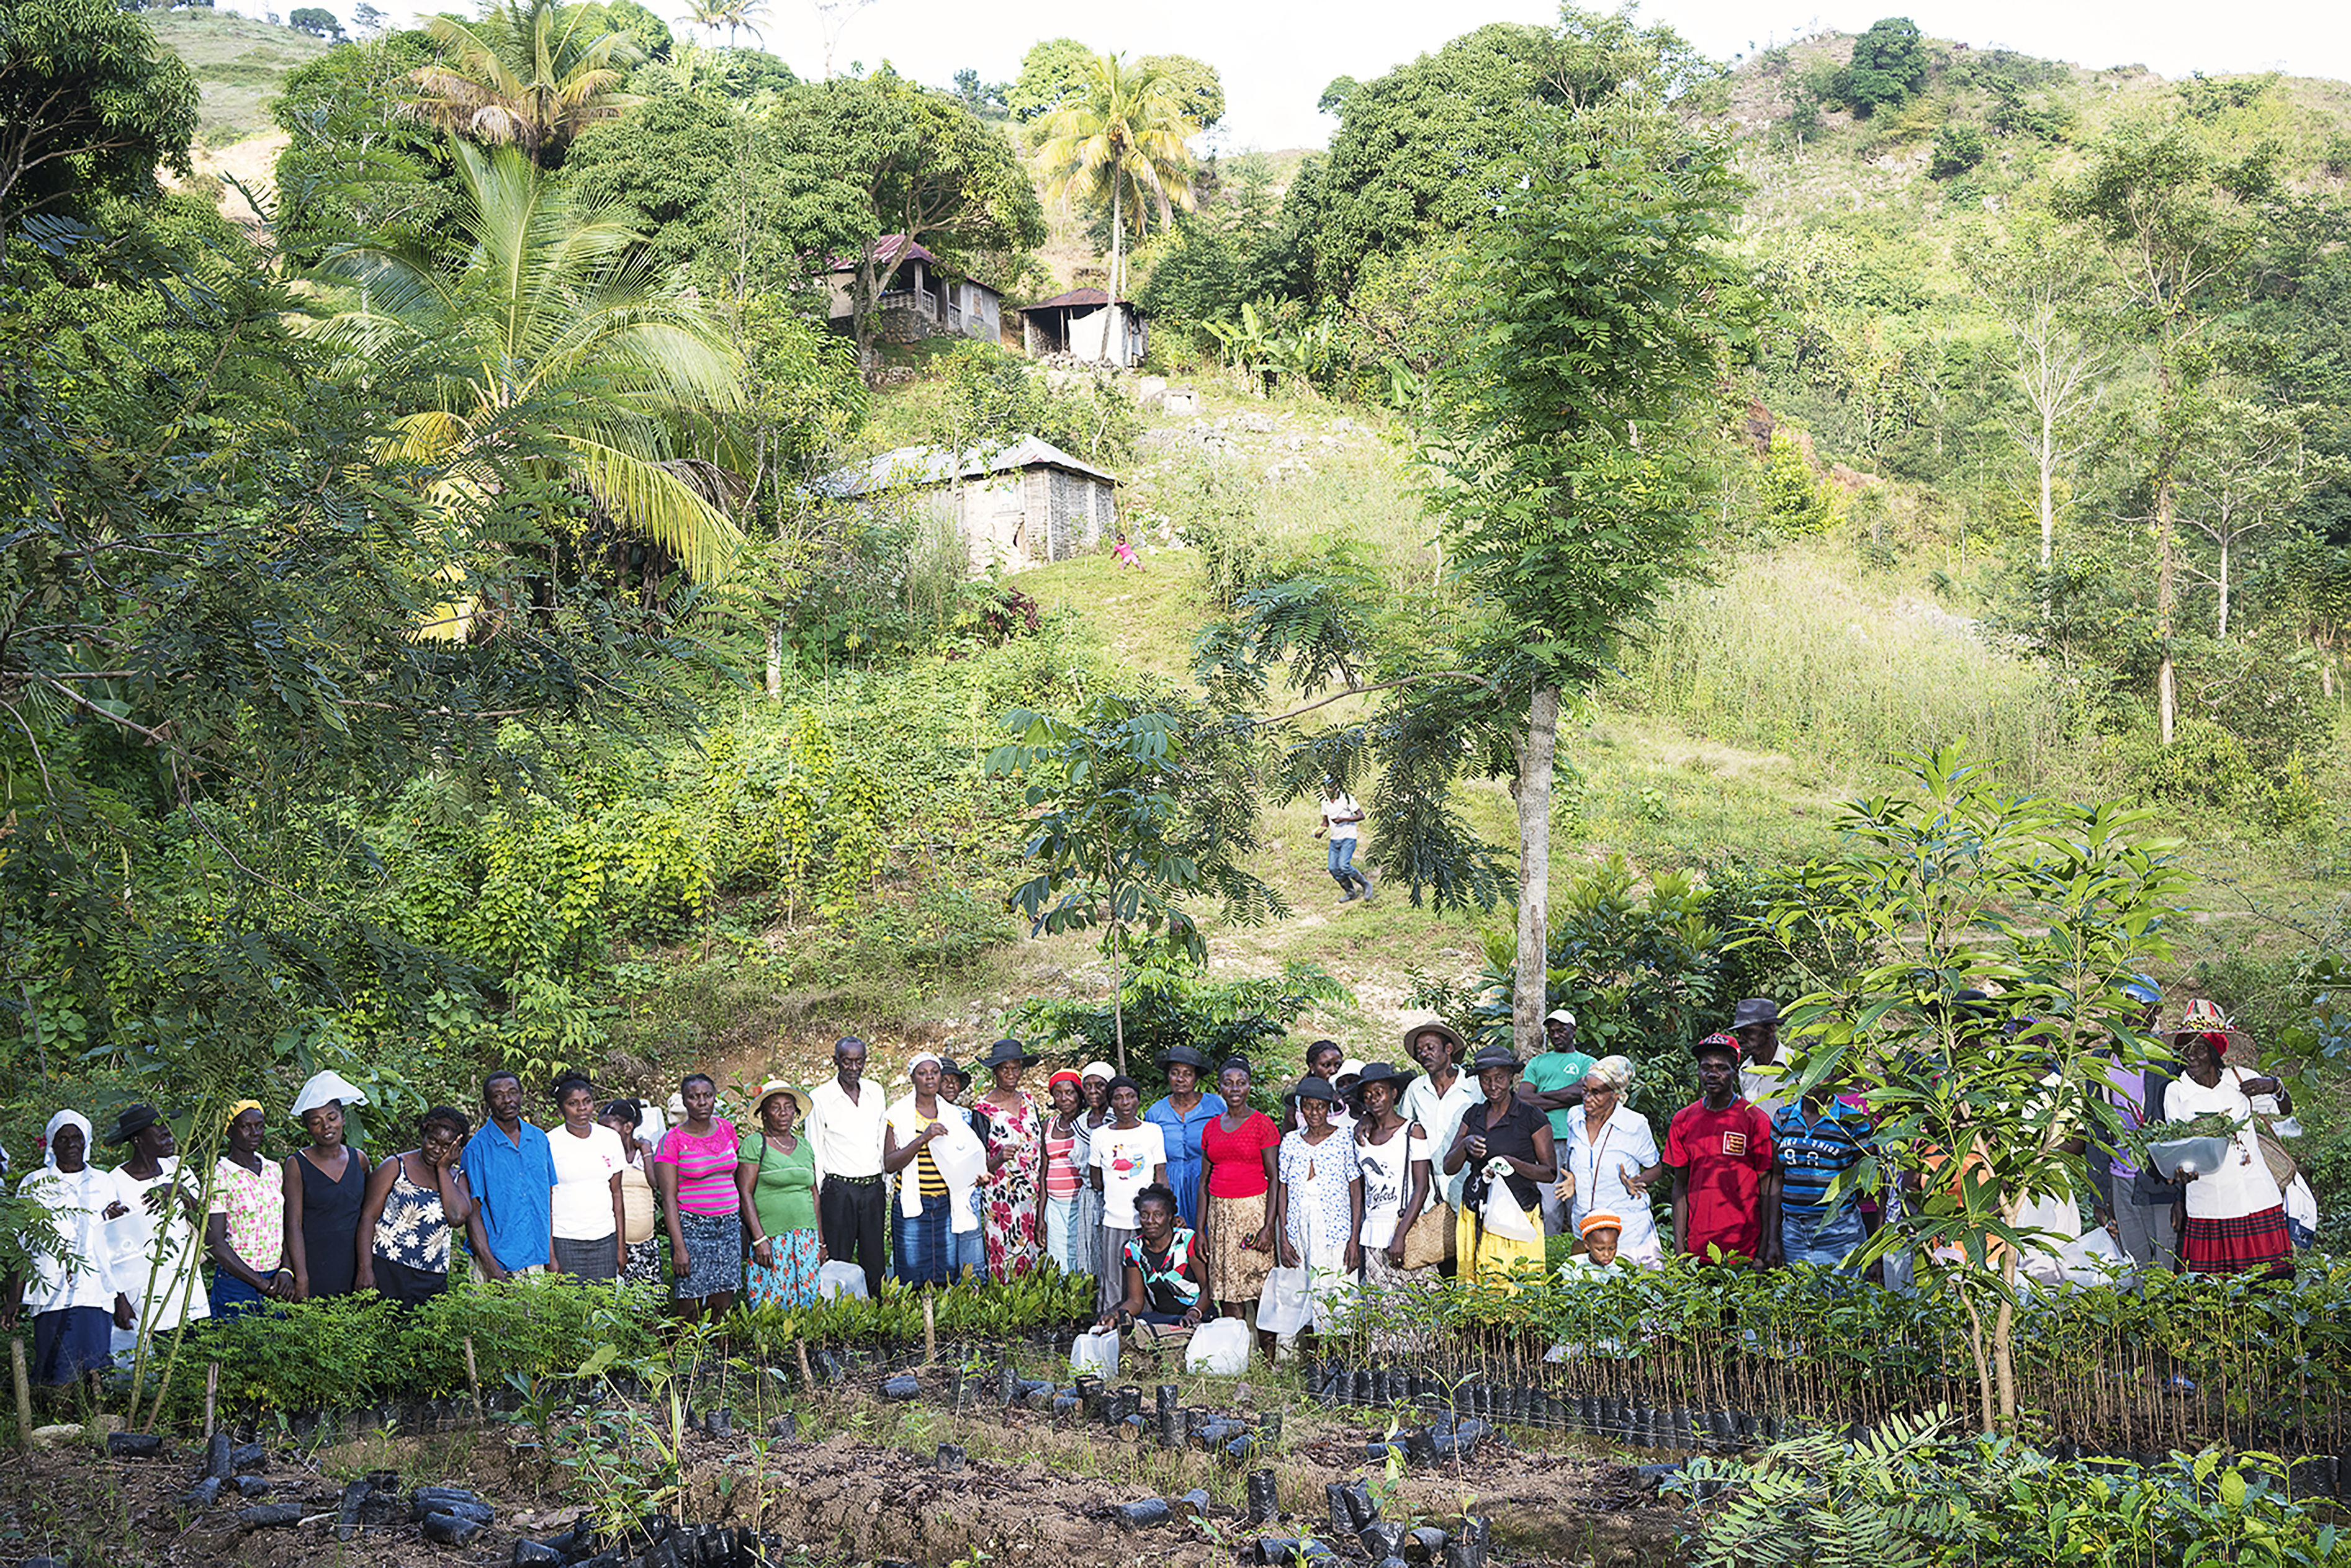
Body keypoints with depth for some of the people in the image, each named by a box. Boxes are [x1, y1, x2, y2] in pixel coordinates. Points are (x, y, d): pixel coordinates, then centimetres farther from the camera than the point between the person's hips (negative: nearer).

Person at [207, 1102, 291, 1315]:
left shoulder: (274, 1171, 10)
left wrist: (286, 1271, -6)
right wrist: (262, 1283, -13)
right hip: (235, 1284, -5)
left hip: (275, 1282, 5)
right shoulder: (219, 1177, -8)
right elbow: (215, 1243, -12)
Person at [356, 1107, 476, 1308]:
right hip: (386, 1271, -3)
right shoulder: (395, 1167, 5)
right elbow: (368, 1216, -1)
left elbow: (457, 1218, -7)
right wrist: (365, 1269, -12)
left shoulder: (457, 1178, 14)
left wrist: (443, 1169, -3)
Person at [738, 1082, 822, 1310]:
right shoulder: (754, 1144, -2)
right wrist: (759, 1240, -15)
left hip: (806, 1240, 5)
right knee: (772, 1302, -8)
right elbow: (745, 1194, -7)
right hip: (771, 1241, -5)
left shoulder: (805, 1146, 15)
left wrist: (820, 1241, 16)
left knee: (806, 1302, 2)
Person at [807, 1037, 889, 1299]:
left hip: (873, 1189, 4)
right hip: (839, 1190, -4)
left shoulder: (876, 1093, 9)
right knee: (838, 1265, -3)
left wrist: (887, 1191, 12)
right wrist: (816, 1203, -4)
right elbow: (813, 1155, -1)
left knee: (874, 1267, 7)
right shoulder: (820, 1098, -4)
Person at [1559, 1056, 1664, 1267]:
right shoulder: (1575, 1118, 2)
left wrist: (1634, 1183, -17)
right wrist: (1571, 1180, -2)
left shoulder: (1635, 1125, -11)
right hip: (1584, 1225, 4)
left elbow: (1656, 1168, 2)